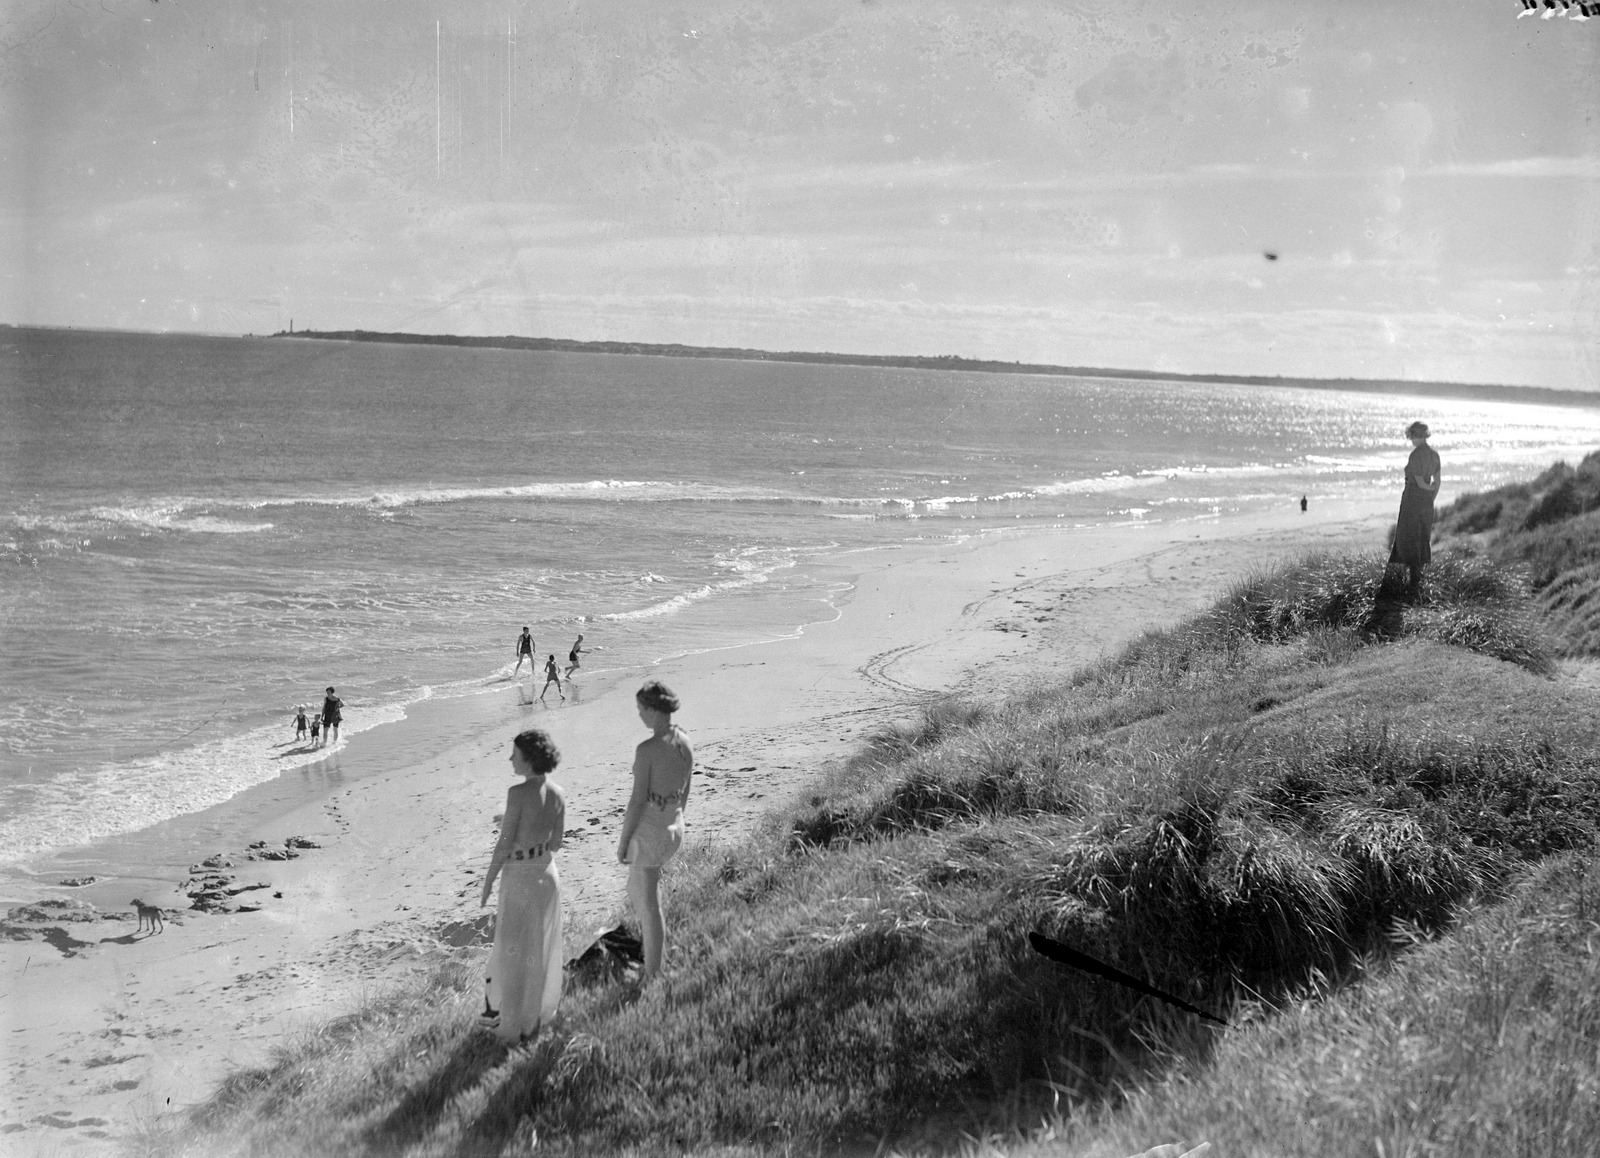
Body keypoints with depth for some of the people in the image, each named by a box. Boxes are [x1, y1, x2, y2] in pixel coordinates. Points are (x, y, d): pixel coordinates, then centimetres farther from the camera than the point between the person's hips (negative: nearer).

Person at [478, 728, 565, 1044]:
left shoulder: (518, 793, -22)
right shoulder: (558, 794, -4)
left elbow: (504, 844, -18)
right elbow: (556, 842, 5)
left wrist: (488, 883, -7)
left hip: (519, 876, -6)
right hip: (547, 872, 6)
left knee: (512, 950, 8)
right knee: (540, 947, 20)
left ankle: (511, 1024, 17)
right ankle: (535, 1014, 33)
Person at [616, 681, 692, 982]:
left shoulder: (647, 750, -24)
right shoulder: (686, 745, -1)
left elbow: (637, 801, -20)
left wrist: (623, 841, -10)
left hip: (647, 831, -8)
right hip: (674, 829, 8)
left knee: (649, 906, 5)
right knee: (637, 889, 30)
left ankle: (653, 976, 15)